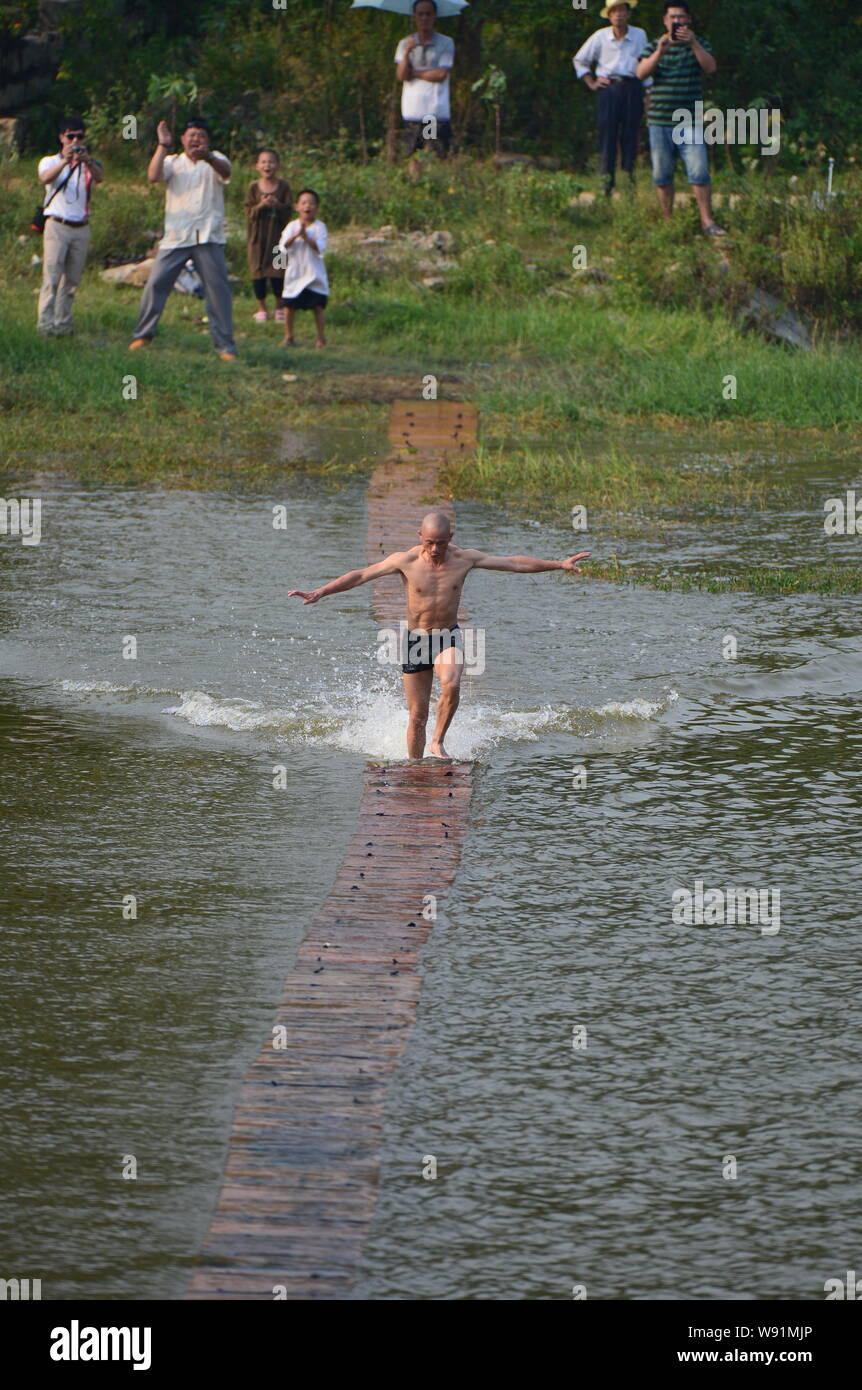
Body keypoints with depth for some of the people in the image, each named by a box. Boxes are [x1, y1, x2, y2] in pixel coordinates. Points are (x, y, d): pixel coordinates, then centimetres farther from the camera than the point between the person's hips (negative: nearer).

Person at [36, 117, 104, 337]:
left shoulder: (89, 164, 10)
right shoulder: (50, 162, 4)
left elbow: (99, 177, -14)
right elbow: (45, 178, -19)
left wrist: (89, 162, -37)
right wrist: (65, 162, -37)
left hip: (81, 228, 3)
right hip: (57, 226, -3)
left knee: (72, 279, 5)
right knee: (52, 276, -10)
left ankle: (62, 322, 12)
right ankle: (45, 323, -12)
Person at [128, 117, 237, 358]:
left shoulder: (215, 160, 8)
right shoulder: (173, 162, 12)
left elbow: (225, 171, -17)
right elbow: (153, 176, -8)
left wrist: (208, 157, -38)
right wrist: (163, 146, -13)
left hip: (208, 238, -1)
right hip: (176, 237, 1)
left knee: (218, 288, -5)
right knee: (156, 283, -2)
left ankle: (225, 345, 0)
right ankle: (143, 334, 12)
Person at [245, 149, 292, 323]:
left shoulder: (283, 186, 0)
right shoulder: (254, 186, 0)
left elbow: (287, 212, -2)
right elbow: (249, 212, -4)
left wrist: (277, 205, -20)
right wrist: (261, 206, -21)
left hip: (277, 233, 0)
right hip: (258, 235, 0)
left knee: (277, 272, -1)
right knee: (258, 271, 2)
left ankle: (279, 308, 14)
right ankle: (261, 309, 15)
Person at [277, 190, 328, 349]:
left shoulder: (320, 227, -3)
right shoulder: (292, 226, 2)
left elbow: (320, 248, -14)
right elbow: (284, 246, -11)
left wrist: (306, 237, -24)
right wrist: (296, 235, -25)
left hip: (314, 275, -2)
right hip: (295, 273, 2)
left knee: (318, 306, -2)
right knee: (290, 306, 4)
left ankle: (321, 338, 8)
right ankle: (288, 336, 17)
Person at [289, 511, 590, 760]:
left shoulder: (464, 559, -6)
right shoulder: (405, 561, -12)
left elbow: (514, 563, 1)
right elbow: (360, 575, -10)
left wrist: (559, 564, 2)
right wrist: (319, 593, -17)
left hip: (449, 637, 1)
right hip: (416, 638, 0)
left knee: (451, 685, -29)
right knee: (417, 713, 0)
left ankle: (438, 742, -10)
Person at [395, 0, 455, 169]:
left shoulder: (446, 43, 5)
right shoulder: (405, 44, 12)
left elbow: (441, 74, -5)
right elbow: (401, 76, 1)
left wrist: (414, 73, 0)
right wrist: (406, 53, -13)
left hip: (437, 110, -2)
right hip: (413, 110, 2)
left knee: (438, 156, -6)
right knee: (415, 156, 1)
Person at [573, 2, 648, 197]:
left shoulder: (639, 36, 6)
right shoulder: (600, 37, 4)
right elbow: (579, 60, 17)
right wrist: (591, 83, 9)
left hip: (632, 88, 1)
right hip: (609, 88, -1)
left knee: (630, 134, -1)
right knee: (607, 134, -4)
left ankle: (629, 178, 4)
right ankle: (607, 180, -2)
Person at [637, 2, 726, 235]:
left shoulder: (698, 45, 9)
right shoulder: (654, 46, 10)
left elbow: (711, 67, -10)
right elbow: (641, 72, -5)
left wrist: (694, 44, -23)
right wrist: (659, 52, -20)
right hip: (659, 121, 1)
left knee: (699, 172, -9)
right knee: (662, 174, 5)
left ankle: (707, 220, -7)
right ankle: (667, 221, 14)